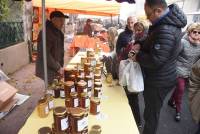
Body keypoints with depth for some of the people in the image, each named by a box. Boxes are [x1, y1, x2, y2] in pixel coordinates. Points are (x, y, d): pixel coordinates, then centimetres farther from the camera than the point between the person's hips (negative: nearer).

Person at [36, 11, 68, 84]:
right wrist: (58, 68, -19)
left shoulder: (58, 32, 9)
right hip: (48, 70, -8)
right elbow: (45, 54, -25)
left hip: (56, 69, 8)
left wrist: (60, 66, 6)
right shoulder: (46, 33, -19)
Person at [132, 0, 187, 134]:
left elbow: (155, 61, -31)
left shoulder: (165, 30, -31)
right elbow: (152, 41, 15)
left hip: (159, 82, -10)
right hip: (158, 78, 10)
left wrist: (137, 57, -16)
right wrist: (140, 44, -2)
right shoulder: (167, 21, 3)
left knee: (151, 114, 11)